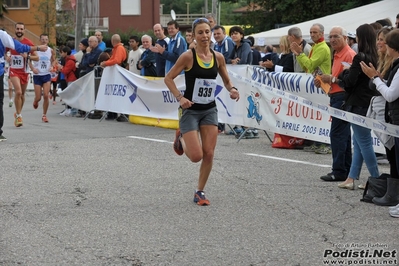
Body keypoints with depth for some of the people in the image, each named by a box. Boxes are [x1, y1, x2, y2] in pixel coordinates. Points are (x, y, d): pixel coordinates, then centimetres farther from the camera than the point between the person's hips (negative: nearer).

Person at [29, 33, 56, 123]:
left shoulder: (51, 51, 1)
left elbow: (53, 60, 17)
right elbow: (29, 59, 2)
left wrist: (52, 66, -3)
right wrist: (32, 68, -13)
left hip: (47, 75, 1)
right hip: (37, 75, -1)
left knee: (46, 96, -11)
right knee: (38, 98, 0)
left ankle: (44, 115, 2)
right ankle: (35, 101, 39)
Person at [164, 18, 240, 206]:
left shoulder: (218, 57, -1)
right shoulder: (188, 56, -14)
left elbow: (226, 80, 14)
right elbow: (168, 78, -8)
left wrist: (232, 89, -8)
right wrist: (180, 97, -19)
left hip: (210, 110, 4)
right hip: (191, 111, -4)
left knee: (209, 154, -1)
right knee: (196, 156, -9)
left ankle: (200, 192, 16)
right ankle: (181, 137, 24)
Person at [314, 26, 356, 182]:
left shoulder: (349, 54, -14)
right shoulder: (337, 55, 19)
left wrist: (332, 79, -18)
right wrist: (324, 81, 12)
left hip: (342, 97, -11)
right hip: (336, 97, 11)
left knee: (337, 134, -11)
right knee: (343, 134, 13)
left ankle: (339, 171, -9)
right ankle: (346, 169, 18)